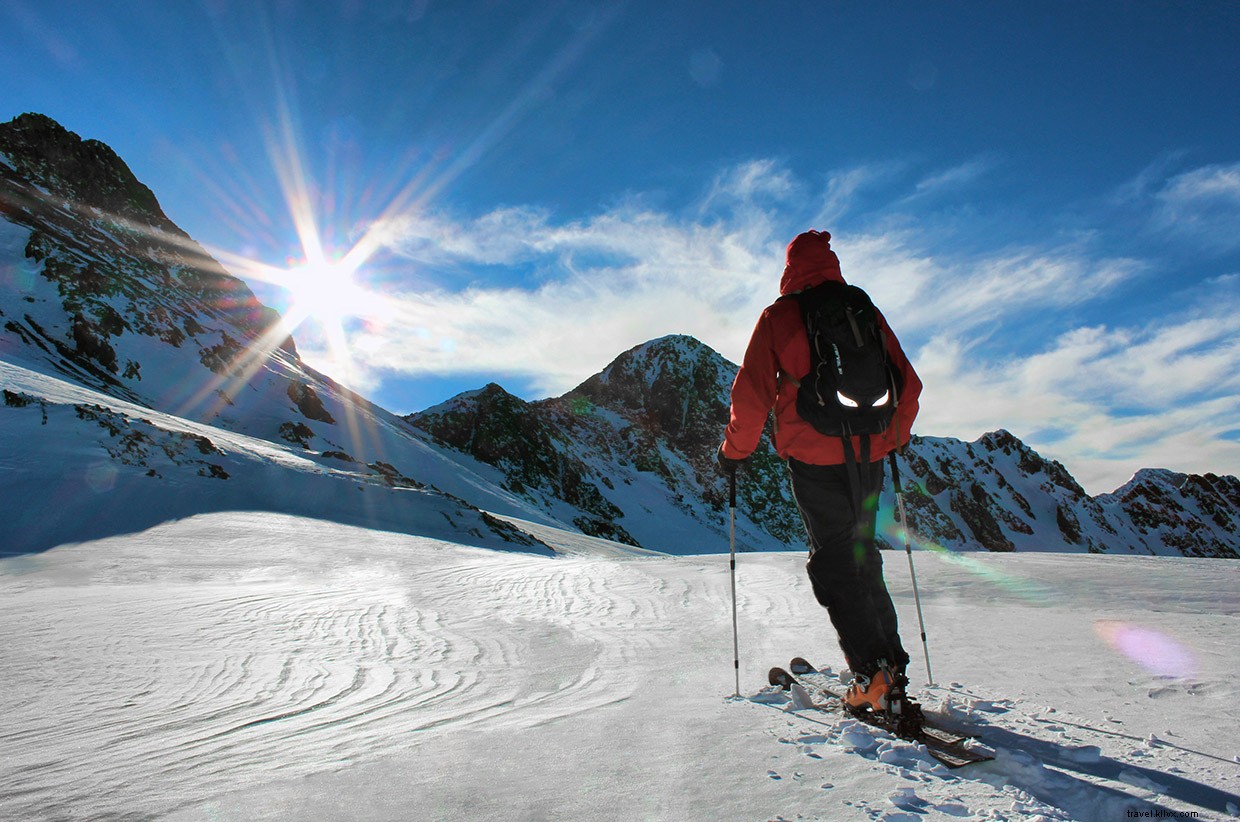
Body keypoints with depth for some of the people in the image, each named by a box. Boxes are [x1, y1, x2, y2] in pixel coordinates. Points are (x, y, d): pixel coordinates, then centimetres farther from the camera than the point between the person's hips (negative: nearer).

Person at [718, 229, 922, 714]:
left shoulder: (779, 315, -2)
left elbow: (753, 392, -6)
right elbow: (908, 383, 14)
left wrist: (735, 450, 6)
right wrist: (896, 437, 29)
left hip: (813, 456, -4)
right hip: (869, 454, 5)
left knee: (833, 562, 4)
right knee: (863, 555, 17)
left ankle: (872, 673, -2)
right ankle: (892, 665, 19)